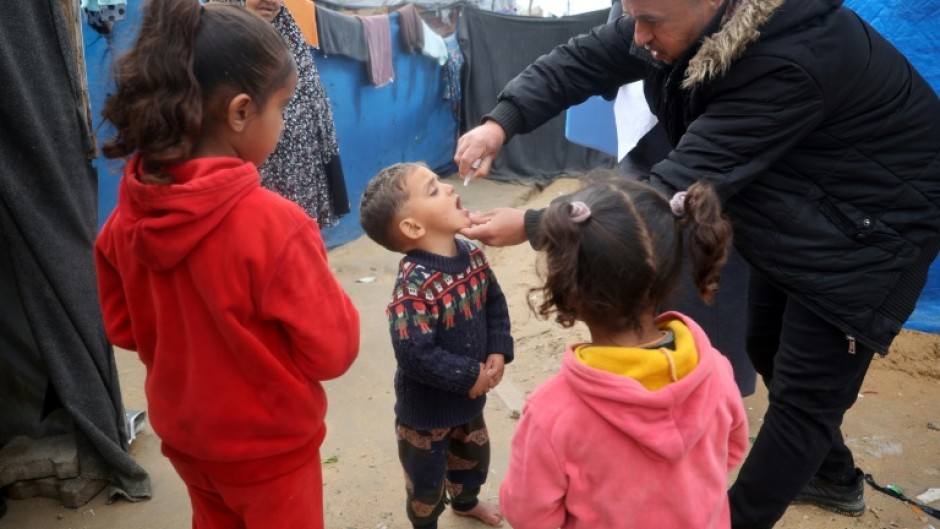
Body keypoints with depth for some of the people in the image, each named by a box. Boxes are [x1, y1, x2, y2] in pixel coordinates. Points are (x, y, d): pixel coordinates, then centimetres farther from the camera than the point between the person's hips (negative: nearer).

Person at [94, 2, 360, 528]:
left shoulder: (129, 215, -11)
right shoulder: (273, 224, -31)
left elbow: (123, 327, 2)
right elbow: (332, 351, -22)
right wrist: (315, 285, -7)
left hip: (183, 435, 6)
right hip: (267, 449, -5)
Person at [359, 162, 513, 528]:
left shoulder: (471, 255, -8)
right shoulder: (415, 285, -33)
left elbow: (495, 304, 4)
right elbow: (414, 354, -35)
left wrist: (498, 353, -10)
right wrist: (470, 376, -24)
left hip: (469, 393, 8)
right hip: (426, 406, -7)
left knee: (473, 453, 31)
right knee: (426, 475, 17)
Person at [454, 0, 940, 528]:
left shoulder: (792, 64, -39)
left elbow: (678, 188, -40)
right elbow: (585, 60, -11)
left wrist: (532, 225, -37)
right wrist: (502, 121, -29)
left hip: (868, 229, -8)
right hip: (790, 217, 9)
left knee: (803, 389, 0)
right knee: (769, 349, 20)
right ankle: (835, 477, 43)